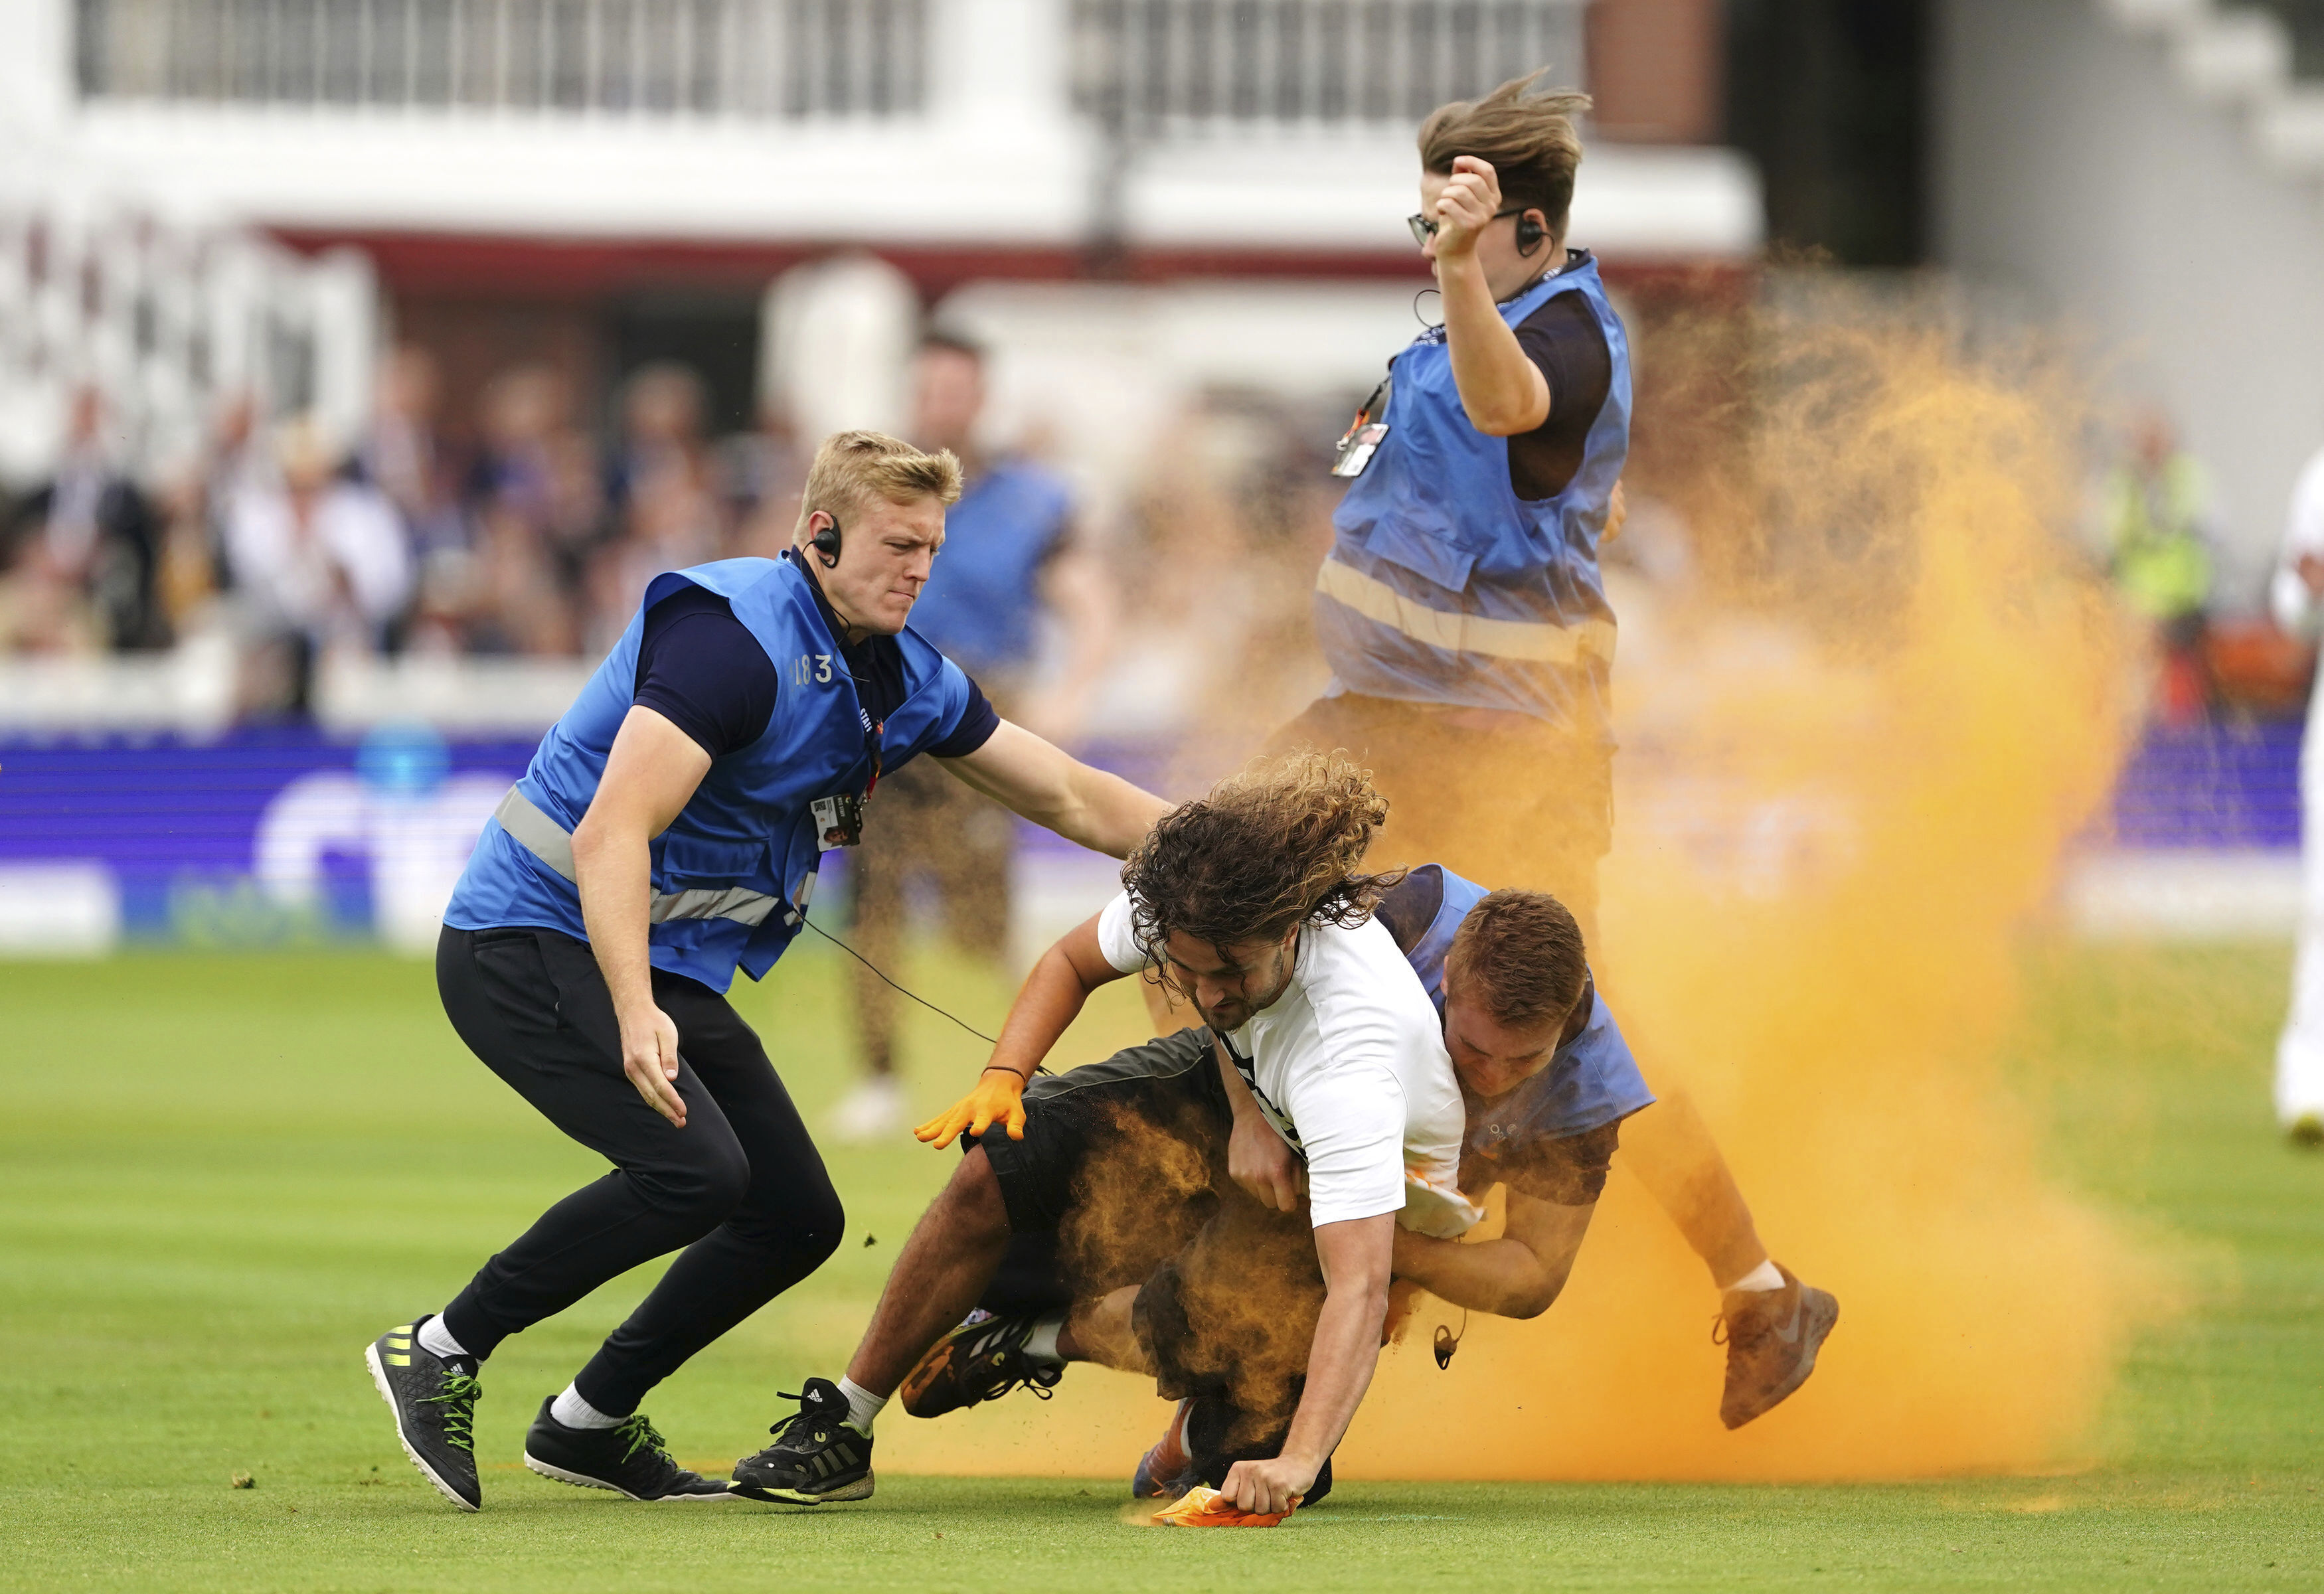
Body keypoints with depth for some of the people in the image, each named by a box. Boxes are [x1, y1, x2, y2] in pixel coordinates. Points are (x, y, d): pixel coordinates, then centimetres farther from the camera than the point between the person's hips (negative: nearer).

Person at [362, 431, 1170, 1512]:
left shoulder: (908, 683, 6)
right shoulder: (733, 639, -22)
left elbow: (1074, 801, 16)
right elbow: (609, 835, -30)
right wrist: (634, 1015, -41)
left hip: (671, 973, 9)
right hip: (534, 942, -9)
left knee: (799, 1219, 6)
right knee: (696, 1170, -27)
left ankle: (589, 1425, 21)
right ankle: (441, 1352, -13)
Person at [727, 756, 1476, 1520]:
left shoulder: (1351, 1053, -45)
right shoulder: (1184, 896, -27)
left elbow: (1360, 1284, -51)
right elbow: (1071, 962, -2)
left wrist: (1297, 1463, -61)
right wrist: (1004, 1077, -19)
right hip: (1237, 1084, 6)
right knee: (994, 1169, -8)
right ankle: (840, 1432, 6)